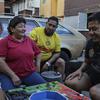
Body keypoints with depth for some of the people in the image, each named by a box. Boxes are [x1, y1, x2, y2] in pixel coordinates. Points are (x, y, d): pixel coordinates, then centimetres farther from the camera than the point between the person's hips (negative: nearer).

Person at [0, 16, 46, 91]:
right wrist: (13, 76, -17)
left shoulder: (29, 40, 12)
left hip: (30, 74, 4)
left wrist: (38, 65, 9)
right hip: (9, 75, -3)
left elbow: (38, 53, 25)